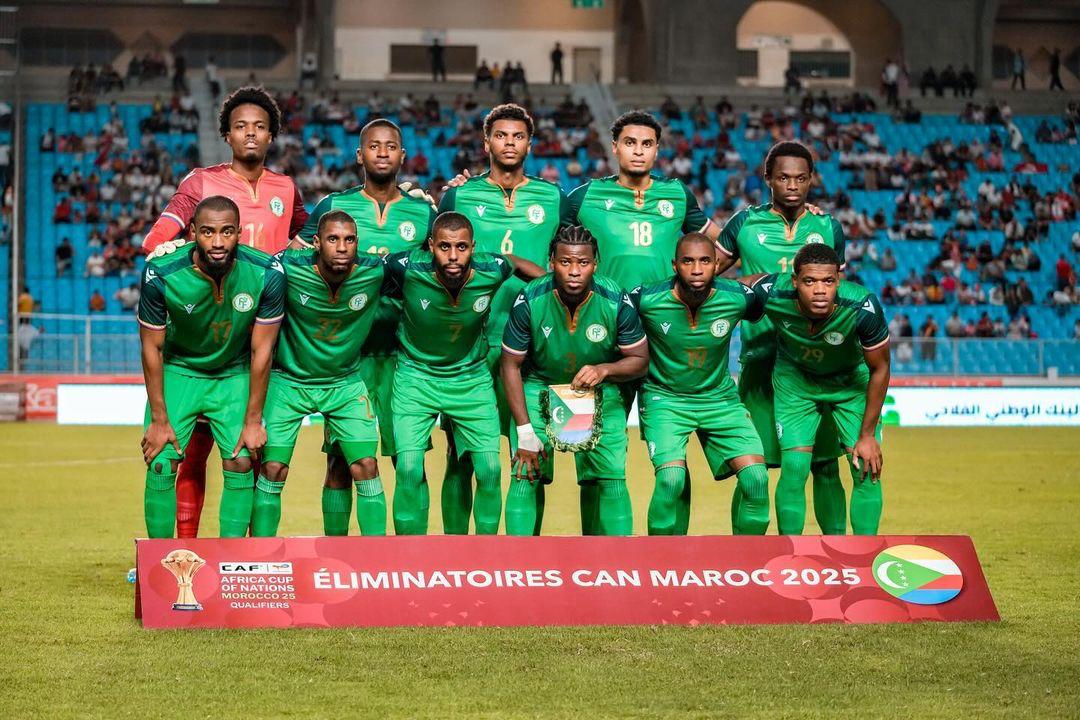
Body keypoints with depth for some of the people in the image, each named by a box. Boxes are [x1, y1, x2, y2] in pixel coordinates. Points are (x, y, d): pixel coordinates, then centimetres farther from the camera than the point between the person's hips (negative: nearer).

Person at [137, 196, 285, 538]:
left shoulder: (267, 274, -25)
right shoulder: (161, 275, -27)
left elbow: (261, 350, -14)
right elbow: (152, 347, -13)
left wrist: (253, 420, -10)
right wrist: (159, 420, -12)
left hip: (235, 374, 1)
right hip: (179, 371, -1)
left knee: (240, 464, -8)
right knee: (162, 465, -9)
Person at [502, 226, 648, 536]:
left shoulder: (617, 302, -19)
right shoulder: (529, 302, -20)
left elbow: (640, 360, -6)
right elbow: (511, 365, -10)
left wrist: (604, 370, -28)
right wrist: (525, 432, -13)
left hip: (600, 393, 1)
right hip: (538, 388, -1)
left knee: (611, 480, -8)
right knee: (525, 477, -12)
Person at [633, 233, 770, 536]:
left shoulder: (738, 298, -15)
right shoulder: (646, 300, -20)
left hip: (719, 397, 2)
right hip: (664, 397, -2)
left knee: (755, 476, -13)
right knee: (672, 478, -24)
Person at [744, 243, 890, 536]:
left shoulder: (863, 308, -36)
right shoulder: (772, 293, -34)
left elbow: (879, 370, -19)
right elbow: (739, 284, -8)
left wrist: (867, 435, -14)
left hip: (852, 380, 0)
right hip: (795, 377, 0)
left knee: (867, 470, -7)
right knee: (794, 468, -10)